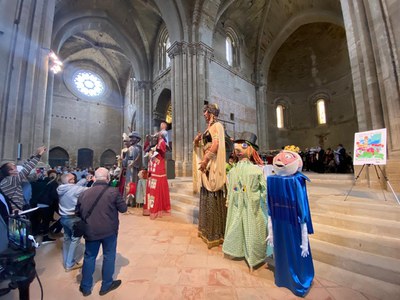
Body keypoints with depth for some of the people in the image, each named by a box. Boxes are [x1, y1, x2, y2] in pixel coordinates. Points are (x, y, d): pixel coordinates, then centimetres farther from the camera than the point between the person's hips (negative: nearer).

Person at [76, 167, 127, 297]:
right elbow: (123, 208, -9)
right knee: (109, 256, 15)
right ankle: (106, 285, 30)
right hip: (109, 230, -3)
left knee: (89, 257, 22)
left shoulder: (84, 193, -1)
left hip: (90, 231, 4)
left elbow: (78, 212, 11)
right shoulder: (113, 191, -16)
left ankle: (86, 287, 36)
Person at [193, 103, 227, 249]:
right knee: (206, 196, 12)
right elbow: (202, 146, 22)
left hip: (213, 165, -9)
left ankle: (216, 233, 7)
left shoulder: (217, 125, -4)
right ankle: (207, 229, 26)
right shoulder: (209, 128, 21)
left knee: (214, 198, -5)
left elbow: (216, 144, -19)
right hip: (207, 164, 9)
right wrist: (197, 141, 2)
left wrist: (206, 160, -21)